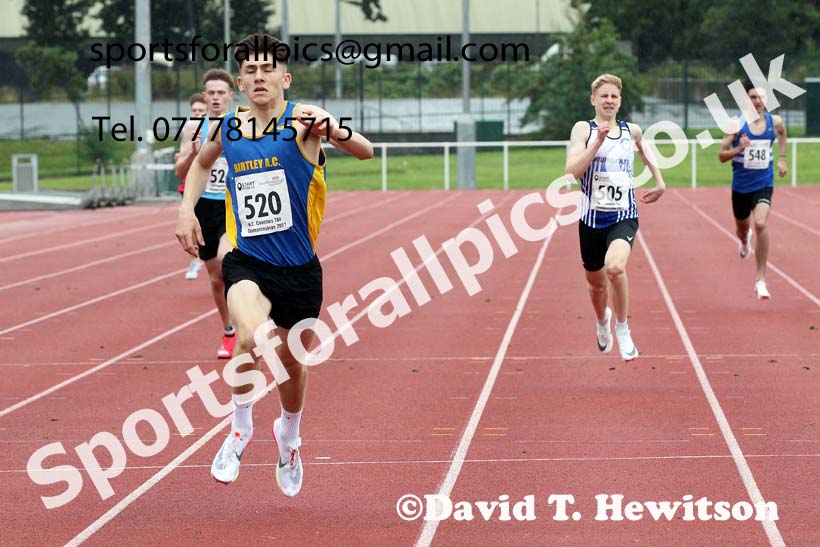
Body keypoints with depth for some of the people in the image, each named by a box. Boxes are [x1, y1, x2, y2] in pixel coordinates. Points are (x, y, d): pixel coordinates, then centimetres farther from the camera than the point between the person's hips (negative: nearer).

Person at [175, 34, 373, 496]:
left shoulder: (302, 119, -10)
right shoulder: (229, 128, 1)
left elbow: (366, 151, -23)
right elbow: (202, 163, 25)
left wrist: (336, 130, -43)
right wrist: (187, 209, 11)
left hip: (300, 267, 0)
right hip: (247, 261, 0)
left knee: (293, 364, 16)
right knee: (252, 336, -30)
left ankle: (289, 437, 48)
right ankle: (241, 428, -5)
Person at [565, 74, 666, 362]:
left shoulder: (632, 131, 7)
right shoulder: (583, 129, -3)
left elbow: (648, 155, 30)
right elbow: (572, 171, -18)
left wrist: (660, 183, 23)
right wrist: (598, 142, -23)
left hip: (624, 216, 0)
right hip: (592, 217, 0)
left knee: (615, 267, -30)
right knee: (596, 282, 16)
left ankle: (622, 328, -8)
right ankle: (603, 321, 52)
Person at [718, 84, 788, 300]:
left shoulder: (775, 122, -3)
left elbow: (782, 134, 22)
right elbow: (722, 156, -10)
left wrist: (782, 158, 16)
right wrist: (739, 149, -27)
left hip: (764, 184, -1)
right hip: (741, 185, 1)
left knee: (760, 224, -24)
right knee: (742, 228, 20)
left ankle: (761, 279, -17)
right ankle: (745, 241, 62)